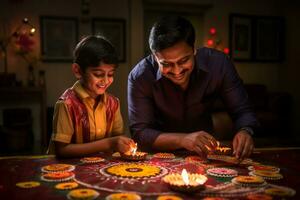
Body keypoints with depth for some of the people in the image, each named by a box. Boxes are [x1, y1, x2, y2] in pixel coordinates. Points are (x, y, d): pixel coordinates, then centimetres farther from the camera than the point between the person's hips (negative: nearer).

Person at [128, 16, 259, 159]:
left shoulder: (218, 63, -15)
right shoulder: (139, 77, -19)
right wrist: (183, 139, -35)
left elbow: (242, 111, -8)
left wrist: (245, 131, -29)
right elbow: (139, 132, -21)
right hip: (161, 156, -2)